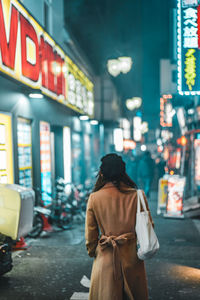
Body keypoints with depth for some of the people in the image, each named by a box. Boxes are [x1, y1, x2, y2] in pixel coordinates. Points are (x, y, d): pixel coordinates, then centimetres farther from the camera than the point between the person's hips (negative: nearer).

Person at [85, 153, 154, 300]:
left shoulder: (94, 198, -7)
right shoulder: (137, 196, -7)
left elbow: (90, 234, 0)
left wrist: (92, 252, 16)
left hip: (105, 258, -1)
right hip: (132, 256, 1)